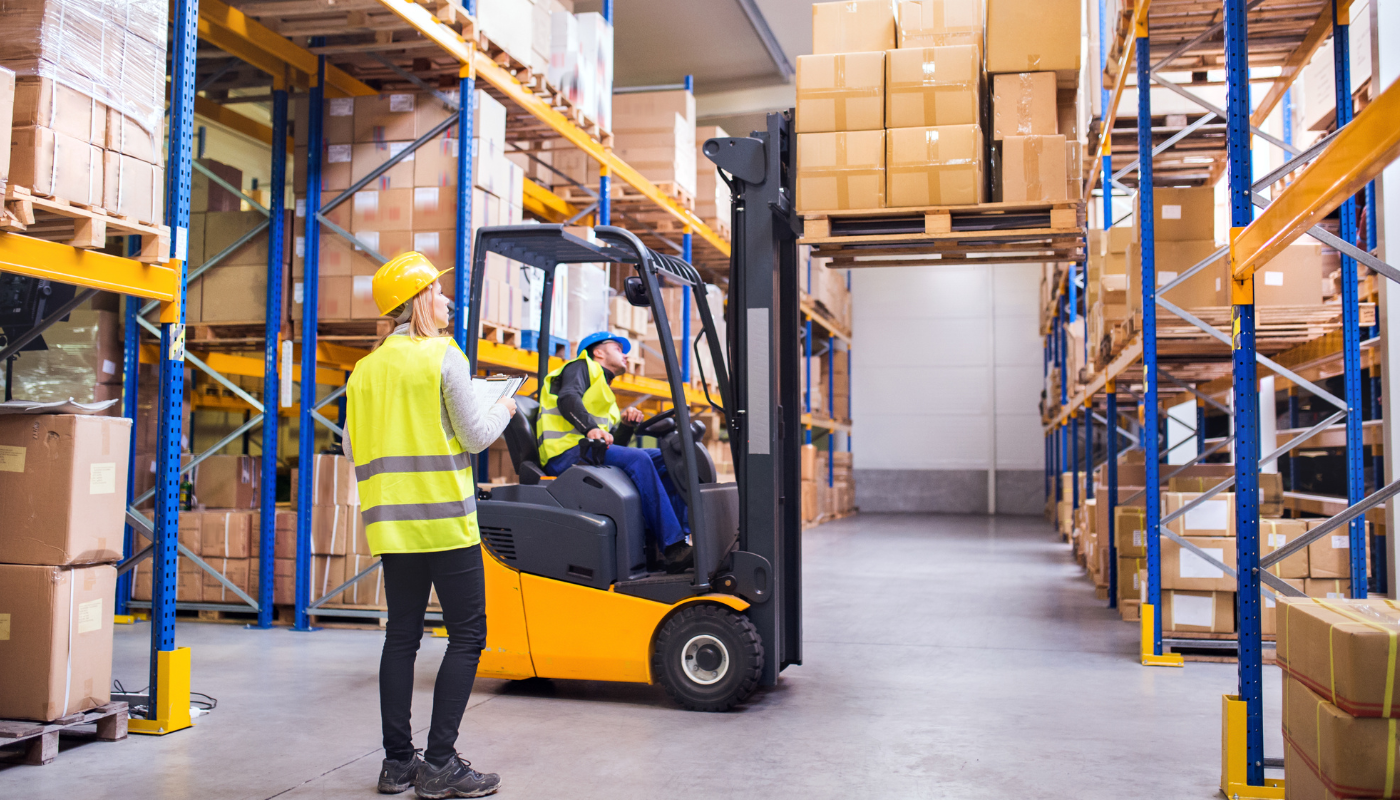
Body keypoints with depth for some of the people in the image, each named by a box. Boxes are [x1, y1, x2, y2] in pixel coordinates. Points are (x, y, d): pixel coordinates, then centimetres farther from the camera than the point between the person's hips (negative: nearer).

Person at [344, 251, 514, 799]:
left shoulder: (365, 369, 11)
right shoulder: (443, 355, -8)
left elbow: (353, 450, 13)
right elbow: (476, 436, -9)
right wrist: (503, 410, 10)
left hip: (391, 523, 7)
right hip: (445, 521, -7)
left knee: (401, 636, 12)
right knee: (467, 635, -1)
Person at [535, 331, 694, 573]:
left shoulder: (605, 394, 36)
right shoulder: (582, 367, 12)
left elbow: (614, 444, 24)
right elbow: (567, 398, -12)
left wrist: (626, 425, 5)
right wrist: (591, 428, -29)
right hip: (567, 452, -8)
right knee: (638, 459, -30)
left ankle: (683, 533, -19)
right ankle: (672, 548, -36)